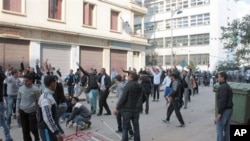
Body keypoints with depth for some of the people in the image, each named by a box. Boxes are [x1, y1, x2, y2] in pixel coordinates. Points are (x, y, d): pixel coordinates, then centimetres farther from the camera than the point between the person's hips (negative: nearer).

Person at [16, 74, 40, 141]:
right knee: (25, 130, 11)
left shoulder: (35, 89, -10)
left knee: (33, 128, 1)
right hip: (22, 111, 3)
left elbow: (38, 101, -3)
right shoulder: (21, 88, 0)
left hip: (32, 111, -3)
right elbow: (18, 100, 8)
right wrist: (17, 111, 6)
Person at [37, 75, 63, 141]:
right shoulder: (46, 98, -23)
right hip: (46, 129, -10)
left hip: (50, 128, 10)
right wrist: (57, 132, -30)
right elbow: (47, 118, -30)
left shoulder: (49, 95, 8)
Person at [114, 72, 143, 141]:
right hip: (136, 110, 5)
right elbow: (142, 99, 10)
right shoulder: (140, 87, 5)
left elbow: (123, 98, -17)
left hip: (127, 109, -5)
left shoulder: (128, 86, -15)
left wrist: (117, 108, -11)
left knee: (125, 127, 5)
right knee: (136, 127, 14)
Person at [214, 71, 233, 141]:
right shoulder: (228, 86, 13)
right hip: (229, 109, 10)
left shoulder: (222, 87, -18)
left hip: (224, 110, -10)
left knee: (219, 129, -4)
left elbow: (222, 101, -24)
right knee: (227, 128, 15)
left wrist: (219, 113, -22)